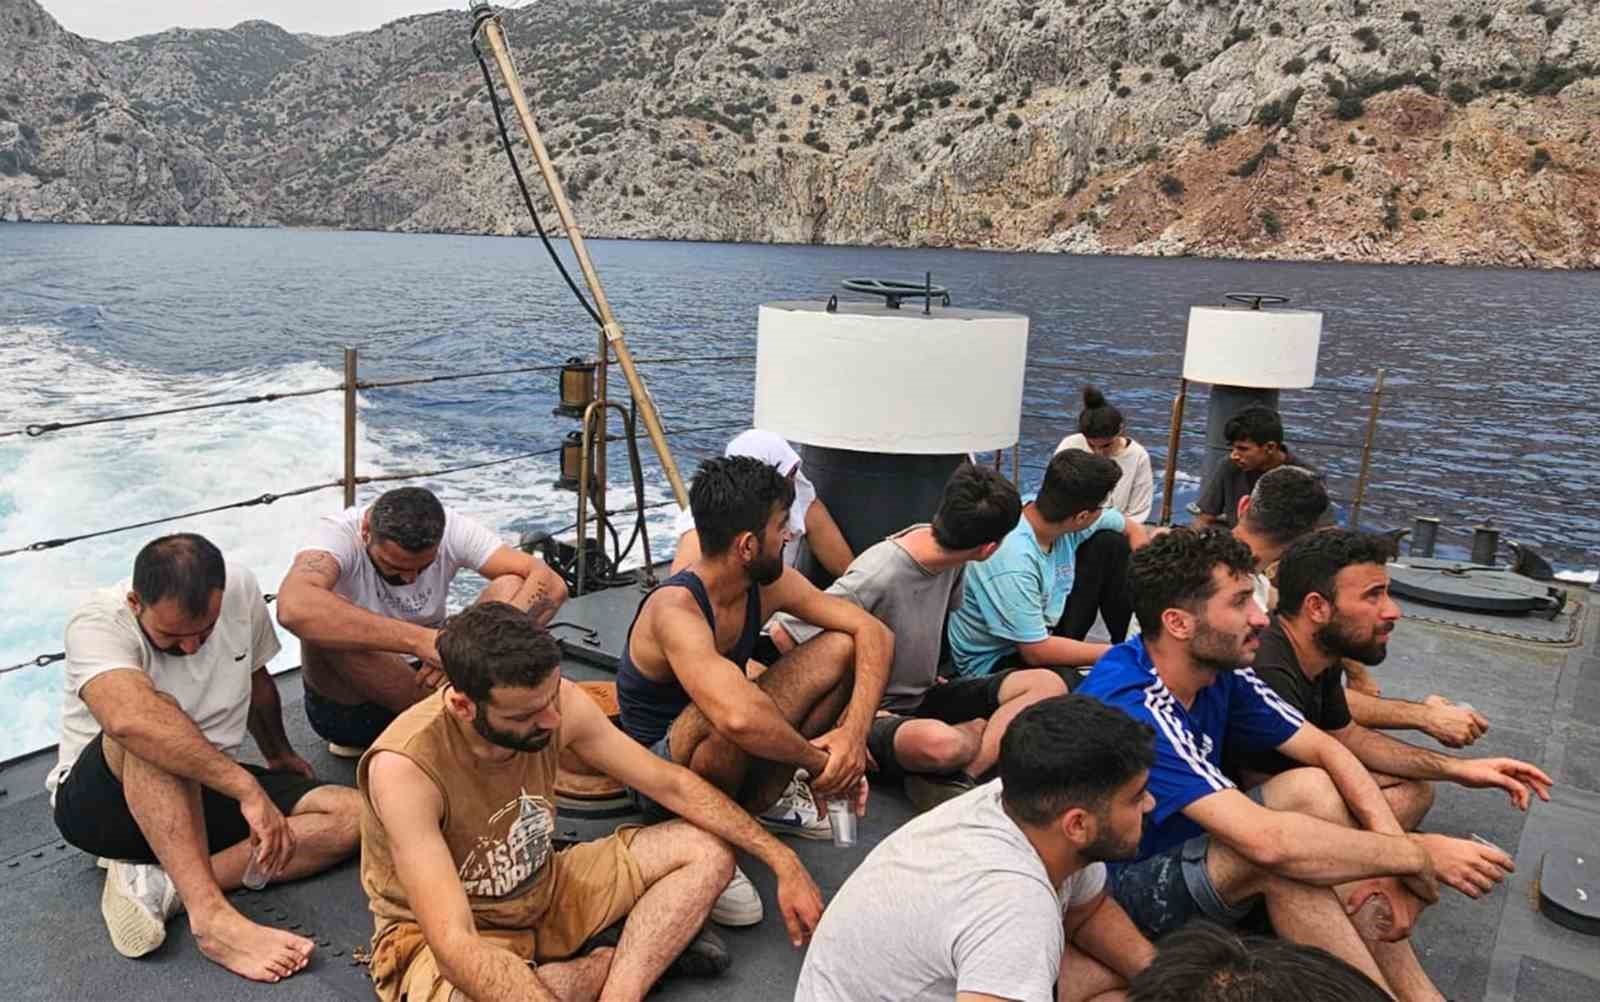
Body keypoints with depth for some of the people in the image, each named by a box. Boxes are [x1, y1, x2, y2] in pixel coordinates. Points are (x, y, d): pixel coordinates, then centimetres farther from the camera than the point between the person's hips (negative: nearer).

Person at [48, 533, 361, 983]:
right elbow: (129, 719, -44)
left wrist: (280, 755, 25)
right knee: (155, 722, -38)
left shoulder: (240, 588, -8)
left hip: (207, 791, 5)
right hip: (100, 798, -5)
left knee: (354, 815, -18)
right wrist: (248, 788, -47)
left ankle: (155, 885, -25)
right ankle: (212, 915, -43)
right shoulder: (98, 622, -24)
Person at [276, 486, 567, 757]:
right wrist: (420, 639, -49)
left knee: (511, 587, -19)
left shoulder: (452, 529, -14)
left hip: (425, 677, 2)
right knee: (324, 626, -34)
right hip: (349, 702, -1)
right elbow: (293, 608, -45)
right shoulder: (339, 533, -22)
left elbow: (551, 585, -22)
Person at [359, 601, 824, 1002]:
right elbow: (455, 946, -39)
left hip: (543, 892, 5)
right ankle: (615, 963, -11)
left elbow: (673, 785, -7)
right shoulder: (406, 769, -34)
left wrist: (782, 860, -10)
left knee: (708, 850, -4)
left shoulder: (556, 703, -18)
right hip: (443, 937, -5)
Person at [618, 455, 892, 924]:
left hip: (733, 758, 7)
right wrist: (820, 762, -32)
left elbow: (874, 633, -10)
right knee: (725, 716, -41)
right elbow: (739, 717, -49)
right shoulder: (675, 610, -32)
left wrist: (854, 731, -25)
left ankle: (764, 800, 5)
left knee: (840, 648, -8)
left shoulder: (768, 583, -9)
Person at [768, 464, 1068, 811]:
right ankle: (981, 731, -4)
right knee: (939, 743, -40)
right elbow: (784, 632, -25)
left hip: (925, 697, 8)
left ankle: (962, 775, -23)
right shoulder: (876, 577, -26)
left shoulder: (950, 558, -3)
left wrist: (929, 674, 9)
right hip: (877, 714, -8)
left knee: (1047, 685, -7)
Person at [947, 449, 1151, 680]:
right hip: (996, 660, -8)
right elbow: (1036, 652, -29)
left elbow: (1133, 530, 3)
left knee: (1112, 543, -1)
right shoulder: (1011, 560, -36)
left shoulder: (1060, 513, -15)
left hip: (1047, 622, 8)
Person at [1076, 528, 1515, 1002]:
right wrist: (1419, 854, -26)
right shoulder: (1134, 708, -32)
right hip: (1117, 886, -8)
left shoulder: (1218, 671, -7)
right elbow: (1265, 840, -37)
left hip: (1182, 845, 8)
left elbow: (1328, 750, -3)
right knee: (1278, 857, -29)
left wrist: (1394, 851, -19)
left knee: (1312, 788, -10)